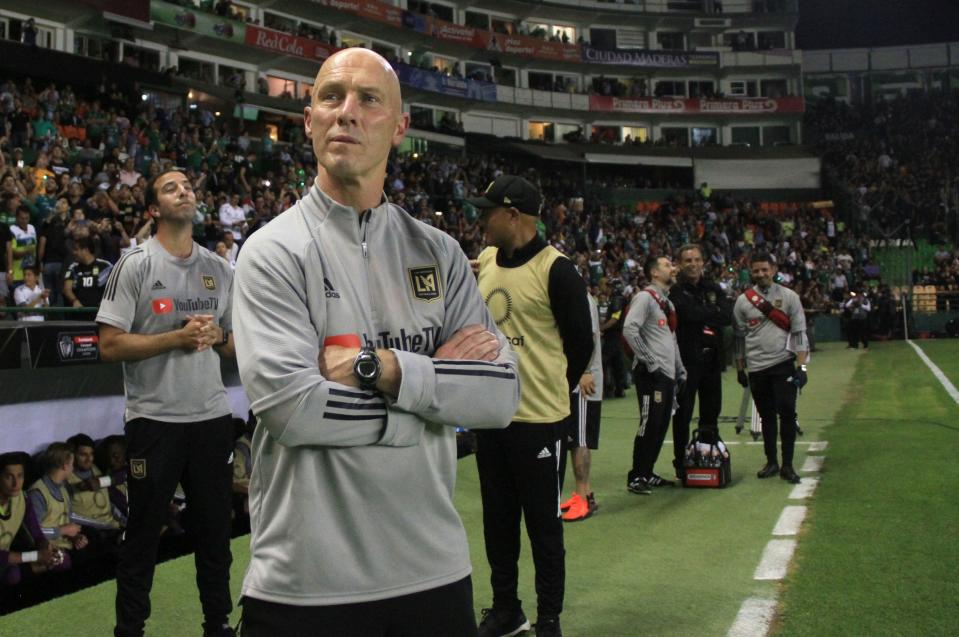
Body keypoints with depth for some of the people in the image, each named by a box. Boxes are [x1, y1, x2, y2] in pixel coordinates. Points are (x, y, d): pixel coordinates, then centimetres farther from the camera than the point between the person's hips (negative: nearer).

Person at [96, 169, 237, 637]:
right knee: (143, 530, 5)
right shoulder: (135, 265, -4)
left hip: (212, 416, 4)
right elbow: (109, 345, -10)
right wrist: (177, 338, -18)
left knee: (215, 528, 12)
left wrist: (216, 336, -5)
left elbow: (238, 343, 17)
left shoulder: (220, 268, 10)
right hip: (154, 418, -4)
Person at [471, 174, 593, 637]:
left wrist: (551, 391, 5)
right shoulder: (483, 262, 7)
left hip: (538, 418, -6)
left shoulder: (556, 270, -12)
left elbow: (580, 343, -5)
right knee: (497, 519, 16)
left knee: (543, 524, 5)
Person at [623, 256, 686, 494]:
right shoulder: (645, 297, -8)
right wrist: (648, 361, -19)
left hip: (668, 374, 9)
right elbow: (629, 330, -20)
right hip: (651, 374, -9)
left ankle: (647, 473, 20)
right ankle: (636, 477, -1)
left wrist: (680, 369, 19)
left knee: (661, 426, 11)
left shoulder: (667, 302, 22)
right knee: (649, 425, -8)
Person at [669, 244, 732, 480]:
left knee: (711, 412, 13)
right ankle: (681, 463, 7)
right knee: (683, 413, -1)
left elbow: (728, 317, -4)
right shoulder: (676, 291, -4)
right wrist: (714, 313, -9)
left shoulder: (714, 290, 11)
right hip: (686, 360, -5)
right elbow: (690, 314, -21)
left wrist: (703, 316, -16)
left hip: (711, 359, 5)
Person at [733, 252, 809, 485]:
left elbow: (799, 332, -2)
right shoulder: (743, 300, 6)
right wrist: (740, 368, 10)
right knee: (766, 417, 10)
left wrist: (802, 366, -9)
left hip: (783, 364, -2)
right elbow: (739, 337, 11)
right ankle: (771, 462, 21)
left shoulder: (789, 297, 1)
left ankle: (787, 465, 1)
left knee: (787, 413, -7)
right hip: (756, 368, 2)